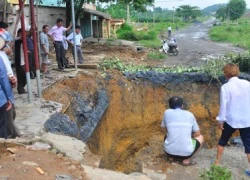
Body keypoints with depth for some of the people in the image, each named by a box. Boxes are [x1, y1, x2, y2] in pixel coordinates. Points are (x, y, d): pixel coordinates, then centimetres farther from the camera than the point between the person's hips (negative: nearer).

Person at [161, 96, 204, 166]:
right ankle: (186, 160, 9)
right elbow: (197, 133, 13)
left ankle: (171, 157, 16)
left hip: (169, 151, 2)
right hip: (186, 152, -2)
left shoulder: (167, 112, 2)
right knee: (200, 137, 26)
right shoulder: (190, 114, 5)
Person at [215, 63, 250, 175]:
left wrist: (221, 120, 0)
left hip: (231, 120, -2)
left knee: (223, 141, 20)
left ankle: (217, 162, 30)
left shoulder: (225, 87, -12)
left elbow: (223, 105, -10)